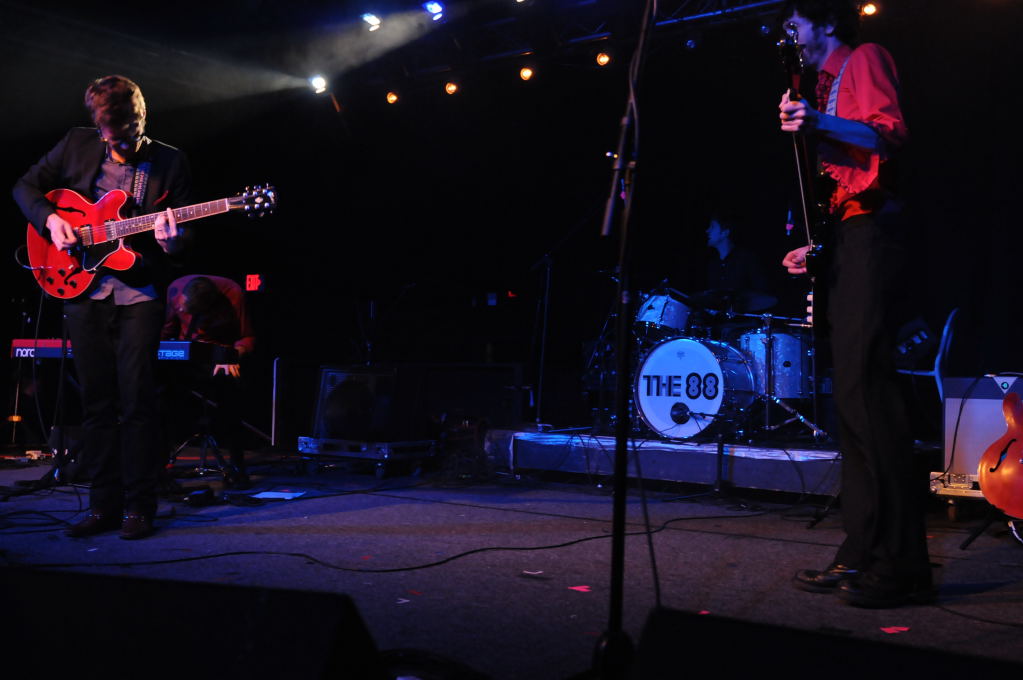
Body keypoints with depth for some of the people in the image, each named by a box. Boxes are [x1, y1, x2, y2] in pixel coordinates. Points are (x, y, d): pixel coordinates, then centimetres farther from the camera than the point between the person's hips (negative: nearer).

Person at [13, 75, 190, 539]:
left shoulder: (169, 162, 2)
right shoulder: (77, 145, 7)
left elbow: (185, 234, 4)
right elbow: (27, 186, 15)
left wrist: (171, 240, -19)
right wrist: (49, 218, -3)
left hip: (139, 295, -2)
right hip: (82, 290, 3)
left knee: (136, 401, -6)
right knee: (96, 401, 6)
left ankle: (139, 507, 4)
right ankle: (104, 504, 15)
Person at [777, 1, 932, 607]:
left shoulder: (865, 59, 5)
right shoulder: (828, 85, 28)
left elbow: (891, 135, -13)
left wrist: (819, 123, -27)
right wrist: (815, 245, 15)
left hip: (870, 231, -9)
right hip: (844, 239, 9)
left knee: (867, 386, -17)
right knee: (852, 395, 4)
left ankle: (902, 562, -17)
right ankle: (863, 551, 7)